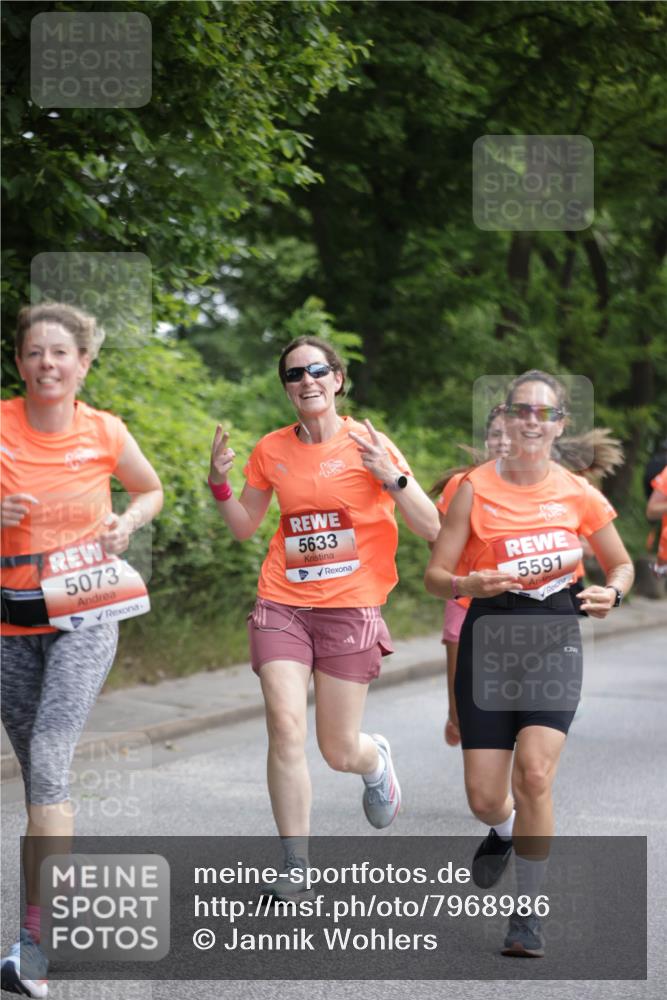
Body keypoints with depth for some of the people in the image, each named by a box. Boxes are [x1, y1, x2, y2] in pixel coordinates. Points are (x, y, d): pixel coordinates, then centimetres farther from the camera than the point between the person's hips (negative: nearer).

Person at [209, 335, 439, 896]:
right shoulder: (271, 451, 6)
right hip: (283, 607, 2)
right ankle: (295, 864, -2)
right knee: (285, 727, -14)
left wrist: (389, 476, -20)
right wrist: (220, 483, 1)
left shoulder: (368, 445, -3)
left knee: (339, 752, 0)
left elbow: (431, 528, -6)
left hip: (351, 609, -2)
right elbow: (244, 527, 18)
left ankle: (376, 761, 38)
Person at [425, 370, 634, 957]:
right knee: (484, 799, -1)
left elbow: (621, 564, 14)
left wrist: (612, 594, -8)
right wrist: (468, 585, -23)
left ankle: (529, 915, -1)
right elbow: (435, 576, -2)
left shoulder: (577, 493, 1)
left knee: (534, 774, -20)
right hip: (490, 638, 0)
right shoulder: (477, 488, -3)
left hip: (554, 640, 0)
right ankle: (504, 829, 40)